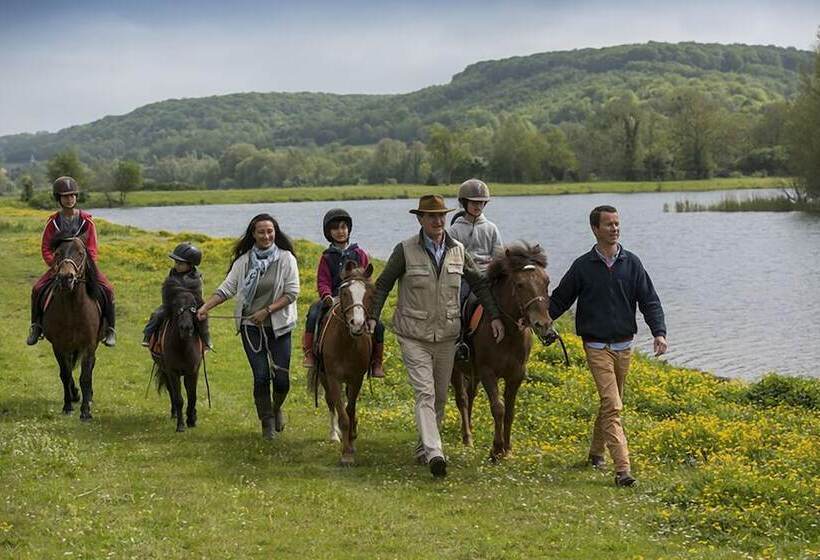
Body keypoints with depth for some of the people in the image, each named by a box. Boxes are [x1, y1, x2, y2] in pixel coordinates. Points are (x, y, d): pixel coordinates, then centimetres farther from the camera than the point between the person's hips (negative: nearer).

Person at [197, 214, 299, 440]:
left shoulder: (286, 258, -4)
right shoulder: (243, 261, 2)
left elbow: (292, 293, -8)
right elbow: (226, 289, 2)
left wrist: (267, 310, -16)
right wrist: (205, 307, -11)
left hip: (279, 325, -1)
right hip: (251, 327, 1)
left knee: (281, 377, 0)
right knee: (261, 376, -3)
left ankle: (276, 408, 33)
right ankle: (267, 423, 14)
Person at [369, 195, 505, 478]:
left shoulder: (458, 250, 3)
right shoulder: (405, 250, -7)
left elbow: (479, 283, 12)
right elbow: (383, 285, -1)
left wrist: (495, 316, 5)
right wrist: (373, 317, -10)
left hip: (447, 335, 4)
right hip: (414, 336, -4)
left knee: (440, 395, 13)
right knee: (425, 393, -14)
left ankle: (424, 446, 29)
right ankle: (434, 453, -22)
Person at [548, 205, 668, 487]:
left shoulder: (632, 263, 4)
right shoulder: (583, 266, -2)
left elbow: (649, 301, 2)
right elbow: (559, 300, 4)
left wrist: (659, 332, -12)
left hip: (624, 345, 4)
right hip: (596, 346, -4)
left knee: (612, 403, 15)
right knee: (611, 405, -13)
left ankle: (596, 452, 35)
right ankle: (622, 468, -18)